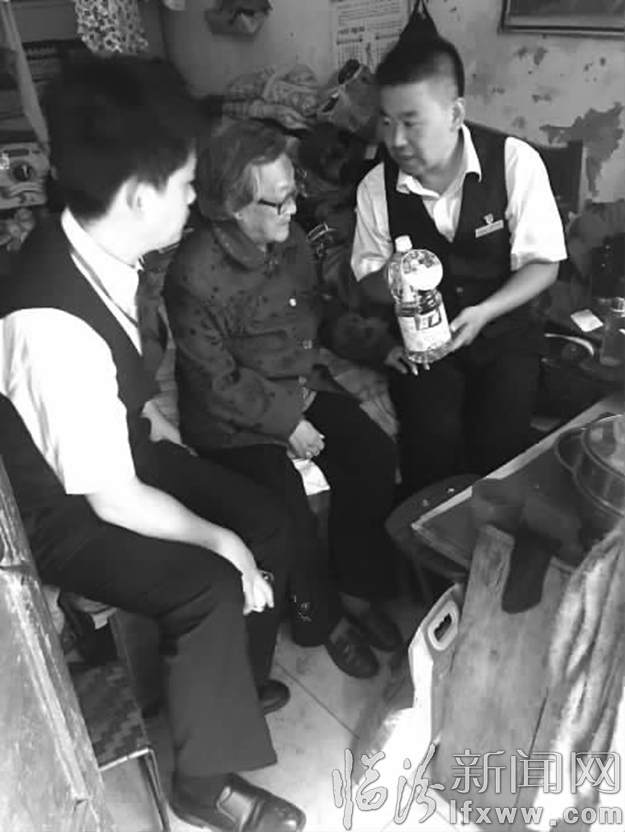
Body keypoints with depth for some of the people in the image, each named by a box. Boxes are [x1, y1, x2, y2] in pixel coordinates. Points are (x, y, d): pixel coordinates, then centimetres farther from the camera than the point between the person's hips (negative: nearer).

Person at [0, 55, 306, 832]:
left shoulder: (100, 248, -11)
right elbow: (113, 501, -28)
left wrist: (164, 433, 4)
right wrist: (221, 542, -17)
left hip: (122, 447, 8)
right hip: (63, 511, -7)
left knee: (268, 521, 4)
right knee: (209, 587, -23)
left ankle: (235, 682, 31)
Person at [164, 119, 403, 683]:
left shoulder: (289, 239, -1)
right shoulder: (195, 276, -22)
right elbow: (217, 386, -18)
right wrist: (287, 422, -18)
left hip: (300, 388, 7)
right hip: (233, 418, -6)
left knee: (375, 456, -11)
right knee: (290, 511, -22)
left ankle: (358, 590, 10)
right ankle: (322, 616, 9)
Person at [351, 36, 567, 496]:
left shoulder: (515, 162, -12)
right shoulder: (376, 186, -6)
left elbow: (542, 264, -7)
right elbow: (367, 279, 4)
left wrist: (483, 312, -23)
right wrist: (389, 282, -21)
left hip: (503, 329, 0)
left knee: (499, 439, -23)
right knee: (433, 435, -25)